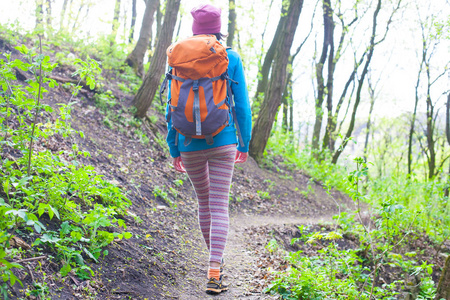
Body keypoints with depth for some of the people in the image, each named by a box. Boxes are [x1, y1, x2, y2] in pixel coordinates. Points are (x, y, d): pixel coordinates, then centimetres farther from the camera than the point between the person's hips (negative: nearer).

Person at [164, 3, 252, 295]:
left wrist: (174, 150, 9)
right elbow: (242, 104, -2)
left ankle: (215, 259, 37)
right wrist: (245, 145, 9)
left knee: (204, 201, 21)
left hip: (190, 145, 2)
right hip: (222, 142, -2)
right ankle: (214, 273, -11)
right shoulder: (231, 58, -3)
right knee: (220, 206, -1)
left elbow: (172, 108, 1)